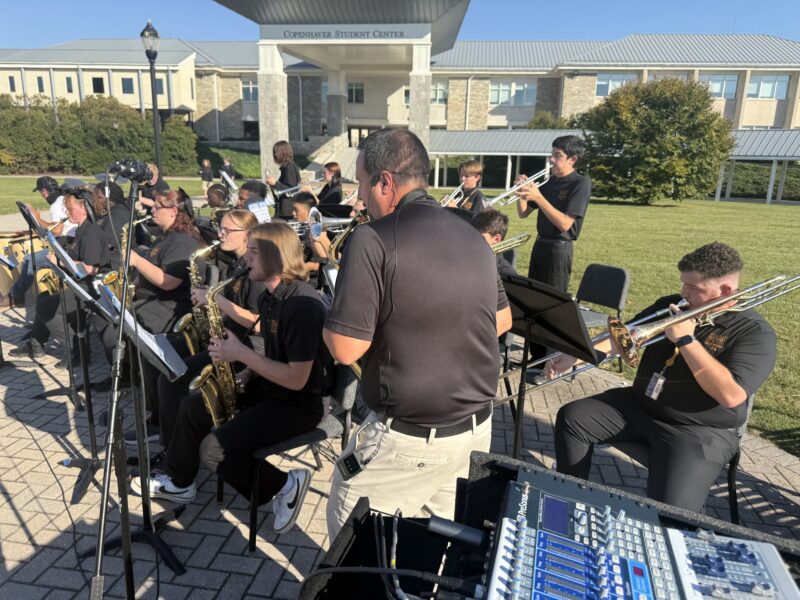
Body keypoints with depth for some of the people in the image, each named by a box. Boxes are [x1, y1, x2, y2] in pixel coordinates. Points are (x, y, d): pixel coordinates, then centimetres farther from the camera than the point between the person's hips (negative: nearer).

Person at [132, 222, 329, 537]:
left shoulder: (303, 306, -27)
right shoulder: (269, 297, 5)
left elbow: (297, 378, -28)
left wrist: (240, 352, -22)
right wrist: (244, 375, -2)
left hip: (298, 403, -10)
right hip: (267, 386, 10)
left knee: (213, 450, -20)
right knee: (193, 406, 15)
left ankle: (285, 484, -1)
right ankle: (177, 481, 33)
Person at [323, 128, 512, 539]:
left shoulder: (373, 239, -19)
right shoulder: (473, 236, 3)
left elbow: (345, 350, -19)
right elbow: (503, 321, 14)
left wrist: (333, 315, 1)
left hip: (408, 439, -6)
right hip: (477, 428, 7)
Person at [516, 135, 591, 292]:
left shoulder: (581, 184, -12)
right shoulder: (549, 181, 9)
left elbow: (565, 224, -22)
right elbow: (523, 214, 9)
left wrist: (538, 197, -27)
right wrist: (522, 192, -10)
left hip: (559, 248, -7)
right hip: (539, 245, 7)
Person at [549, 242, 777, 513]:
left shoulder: (755, 332, -11)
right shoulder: (671, 306, 7)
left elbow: (731, 395, -25)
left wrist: (686, 340, -24)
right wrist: (573, 356, -9)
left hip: (699, 431, -6)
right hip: (639, 406, 6)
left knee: (670, 509, -28)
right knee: (571, 417, -7)